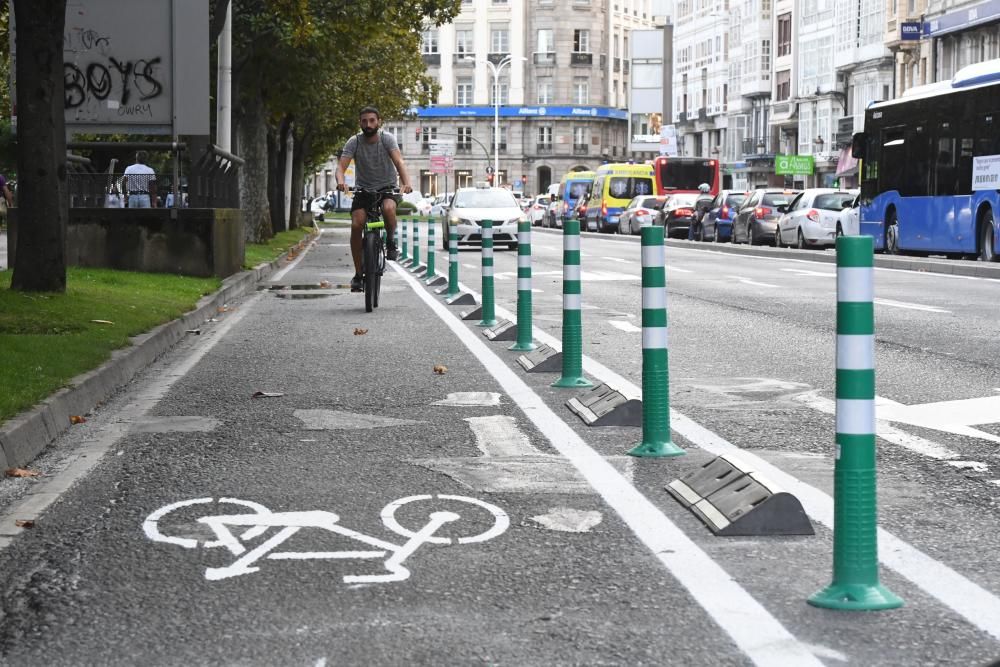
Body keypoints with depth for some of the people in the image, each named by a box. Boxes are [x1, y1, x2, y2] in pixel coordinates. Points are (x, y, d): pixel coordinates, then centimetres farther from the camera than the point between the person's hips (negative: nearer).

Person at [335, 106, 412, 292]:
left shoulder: (387, 139, -12)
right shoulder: (354, 142, -9)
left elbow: (399, 161, -25)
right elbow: (341, 165, -19)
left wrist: (406, 183, -44)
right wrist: (341, 181, -43)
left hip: (387, 187, -2)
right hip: (363, 190, 2)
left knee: (388, 208, -35)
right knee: (356, 225, -17)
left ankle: (390, 241, -5)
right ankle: (358, 273, -4)